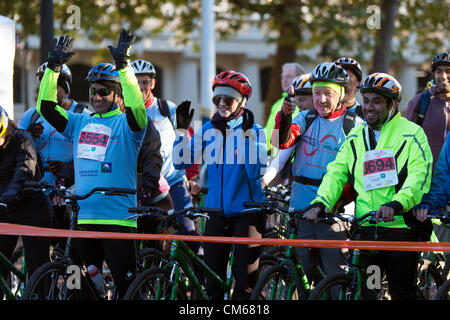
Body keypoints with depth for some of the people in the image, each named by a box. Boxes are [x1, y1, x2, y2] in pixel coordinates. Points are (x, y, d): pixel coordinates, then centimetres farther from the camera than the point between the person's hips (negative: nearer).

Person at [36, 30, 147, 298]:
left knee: (127, 286, -6)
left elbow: (136, 106, -21)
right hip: (83, 219, 5)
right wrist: (53, 67, -2)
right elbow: (46, 107, 7)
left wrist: (124, 65, -28)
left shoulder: (126, 124, 0)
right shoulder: (80, 123, 15)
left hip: (118, 218, -5)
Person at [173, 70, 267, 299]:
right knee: (213, 279, 3)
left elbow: (256, 172, -17)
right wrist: (182, 129, -10)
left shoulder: (255, 131, -5)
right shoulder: (208, 130, 7)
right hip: (217, 210, 4)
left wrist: (247, 135, -23)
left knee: (246, 279, -6)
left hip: (247, 210, -4)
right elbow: (181, 162, 0)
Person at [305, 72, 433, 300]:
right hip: (364, 228, 4)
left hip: (399, 226, -4)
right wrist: (321, 202, -10)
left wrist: (396, 204, -31)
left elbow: (419, 175, -14)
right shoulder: (355, 137, 16)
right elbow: (336, 173, 9)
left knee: (402, 293, 1)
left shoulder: (411, 134, -1)